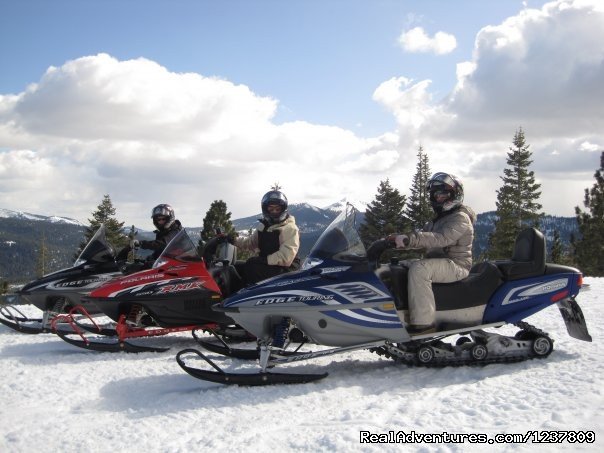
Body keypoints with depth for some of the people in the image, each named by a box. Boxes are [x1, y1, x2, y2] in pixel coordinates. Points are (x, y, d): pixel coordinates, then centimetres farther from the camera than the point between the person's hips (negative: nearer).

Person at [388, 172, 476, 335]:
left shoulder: (460, 218, -11)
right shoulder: (439, 218, 22)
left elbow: (441, 238, -28)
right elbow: (425, 237, 14)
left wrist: (407, 239, -38)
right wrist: (399, 240, -6)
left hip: (456, 265, -10)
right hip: (437, 261, 10)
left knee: (419, 268, -34)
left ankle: (423, 322, -39)